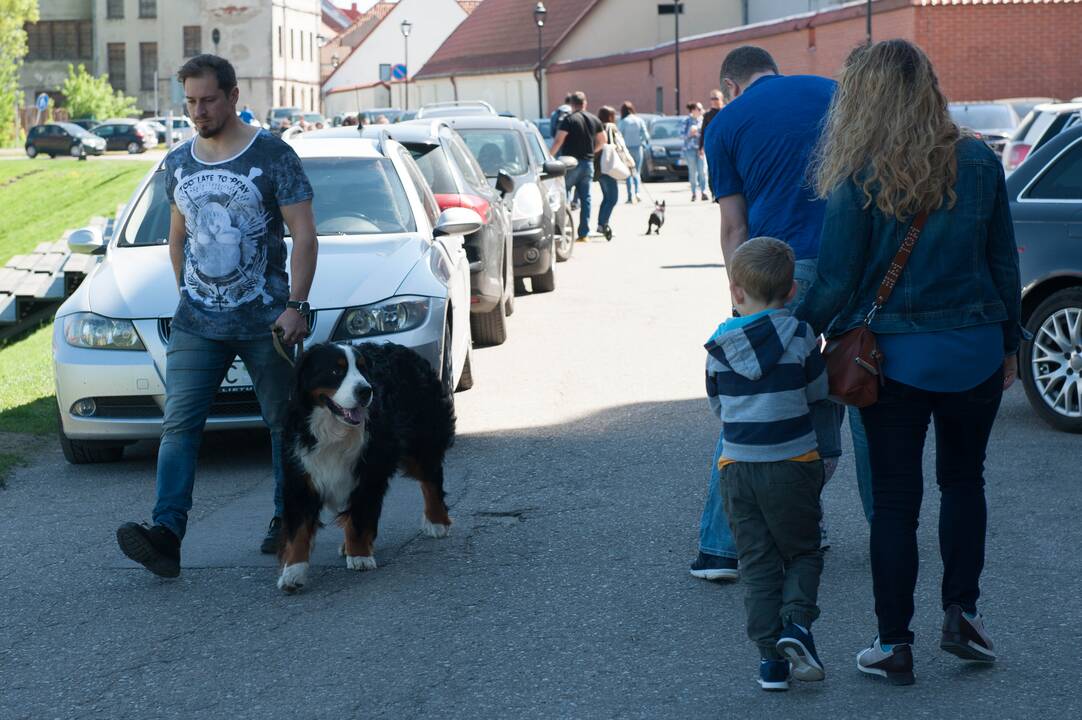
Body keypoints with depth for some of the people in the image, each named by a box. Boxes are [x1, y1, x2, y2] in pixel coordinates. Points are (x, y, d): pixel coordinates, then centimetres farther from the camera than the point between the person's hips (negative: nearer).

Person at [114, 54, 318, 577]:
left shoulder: (272, 156, -4)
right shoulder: (179, 163, 10)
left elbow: (304, 235, -5)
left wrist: (295, 305, -12)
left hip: (266, 320, -3)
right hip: (196, 324, 3)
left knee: (284, 423, 6)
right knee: (179, 425, -10)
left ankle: (288, 520, 21)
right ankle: (166, 534, -19)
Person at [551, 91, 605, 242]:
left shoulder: (569, 120, -10)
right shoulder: (594, 120, 8)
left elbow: (558, 141, -15)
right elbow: (602, 142, 15)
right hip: (588, 163, 5)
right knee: (585, 198, 7)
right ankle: (584, 233, 5)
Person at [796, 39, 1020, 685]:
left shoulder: (861, 179, -13)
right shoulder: (979, 162, -3)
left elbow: (838, 283, -10)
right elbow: (1004, 263, 4)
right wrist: (1009, 342, 15)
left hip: (895, 358, -2)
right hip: (975, 353, 3)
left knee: (895, 498, 7)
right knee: (964, 481, 22)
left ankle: (894, 645, 11)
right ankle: (962, 613, 16)